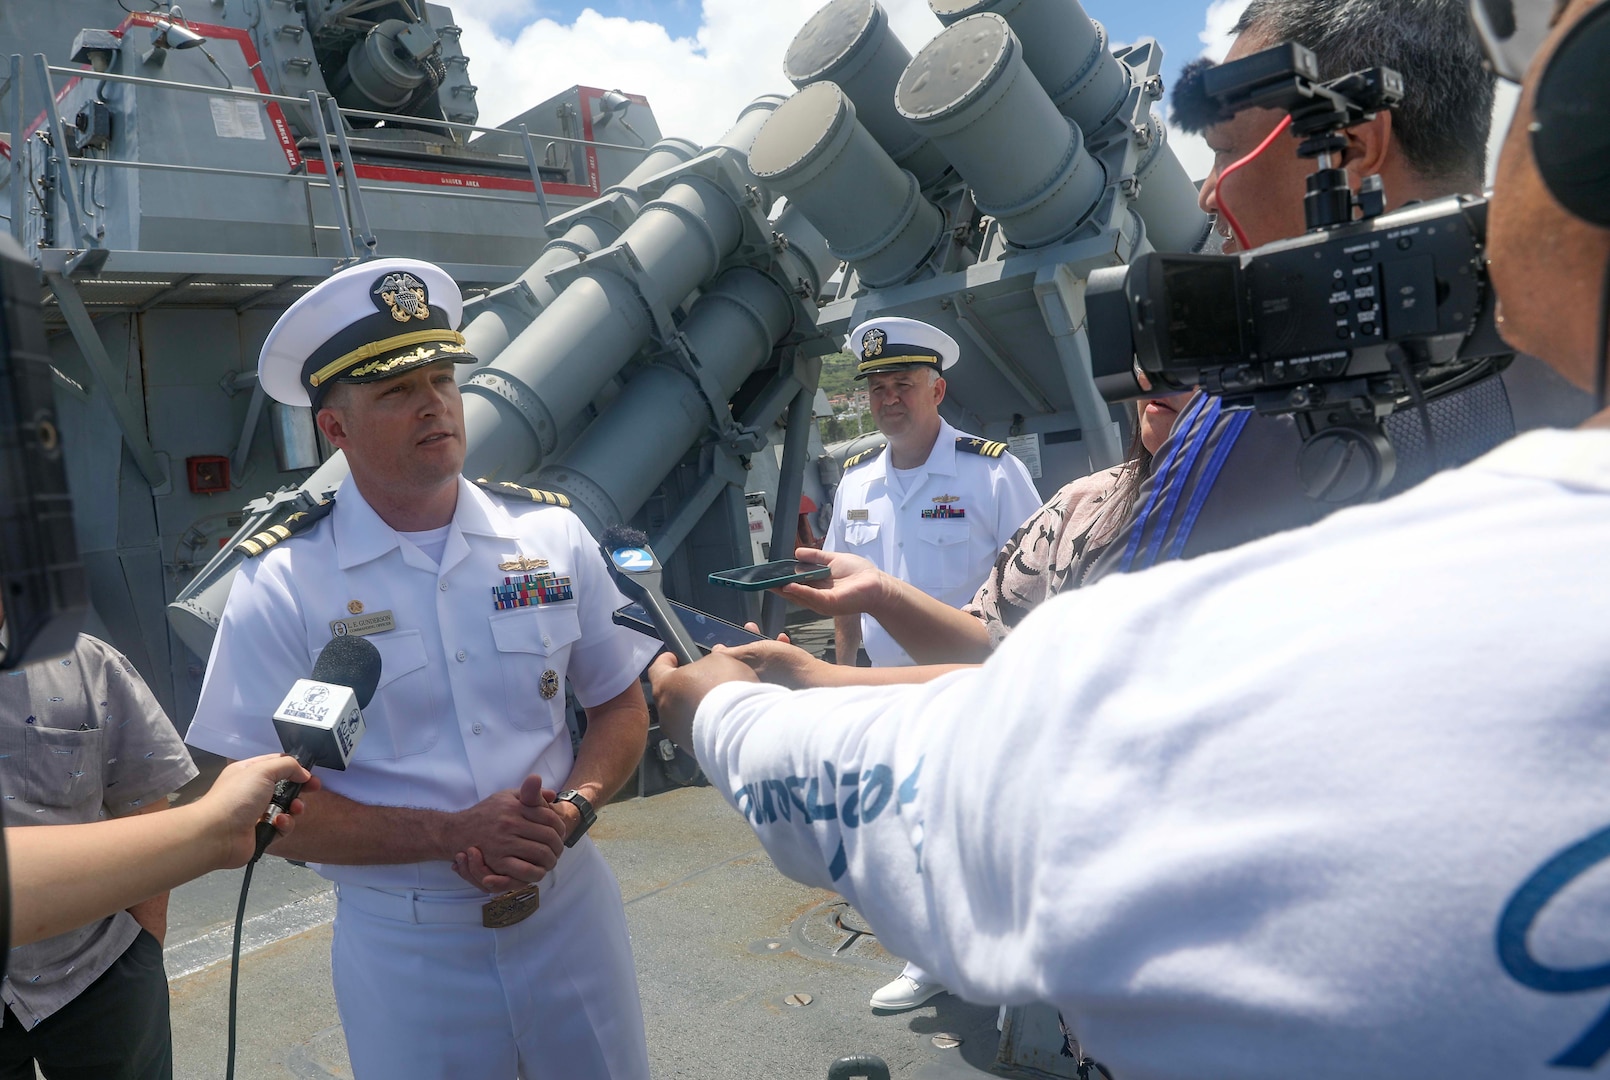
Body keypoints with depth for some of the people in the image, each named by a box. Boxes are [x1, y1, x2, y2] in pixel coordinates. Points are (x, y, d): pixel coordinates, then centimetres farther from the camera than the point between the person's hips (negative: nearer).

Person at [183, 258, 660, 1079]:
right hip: (403, 947, -2)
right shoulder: (281, 585, -11)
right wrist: (454, 835, -20)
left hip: (570, 913, 3)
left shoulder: (551, 535, -3)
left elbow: (621, 706, 4)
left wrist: (570, 812, -14)